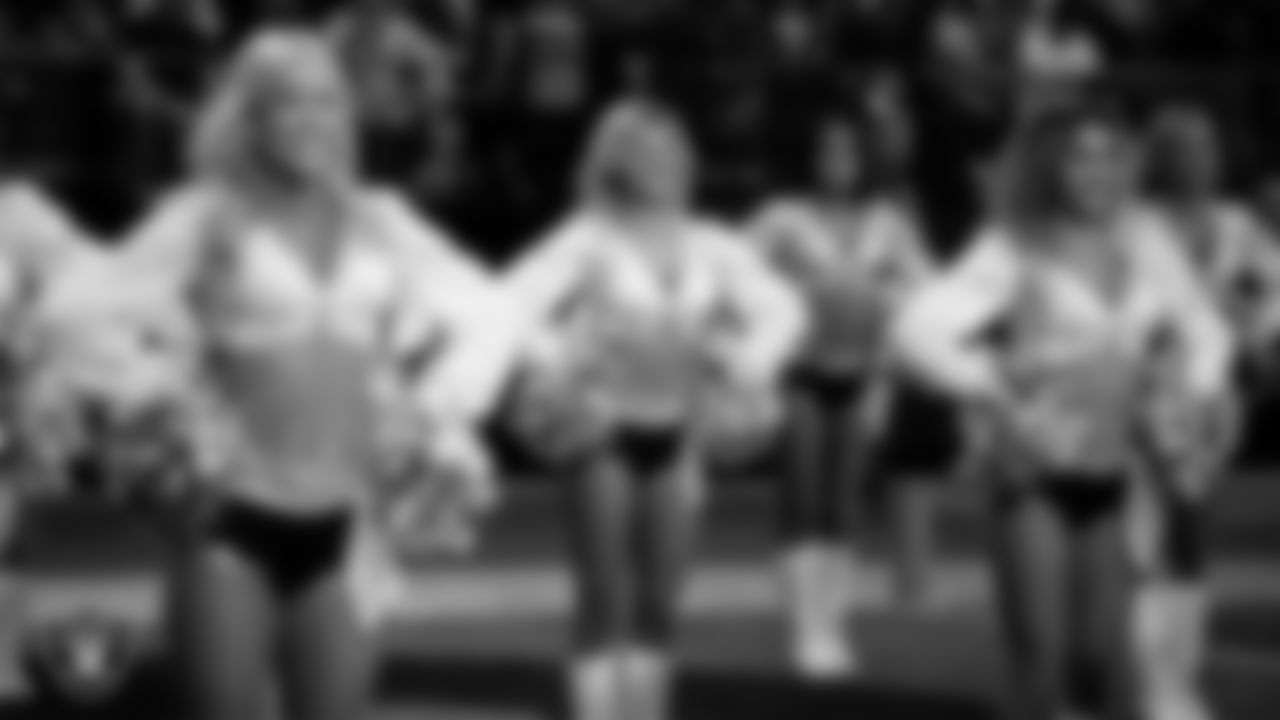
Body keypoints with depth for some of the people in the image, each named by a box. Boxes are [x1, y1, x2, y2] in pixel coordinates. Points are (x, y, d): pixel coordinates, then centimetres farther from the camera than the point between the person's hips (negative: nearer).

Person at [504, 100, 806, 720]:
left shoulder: (707, 246, 4)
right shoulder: (589, 240, -9)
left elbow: (780, 308, 12)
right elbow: (518, 303, -20)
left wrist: (749, 368, 0)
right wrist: (555, 371, -22)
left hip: (675, 435, 5)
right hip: (604, 434, -4)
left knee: (659, 604, 7)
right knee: (606, 604, -5)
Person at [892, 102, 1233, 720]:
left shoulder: (1146, 243, 3)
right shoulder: (1015, 253, -12)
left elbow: (1201, 330, 18)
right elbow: (920, 332, -23)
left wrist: (1191, 398, 0)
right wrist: (998, 398, -27)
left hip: (1108, 482, 4)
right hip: (1032, 477, -4)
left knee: (1103, 656, 5)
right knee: (1041, 656, -6)